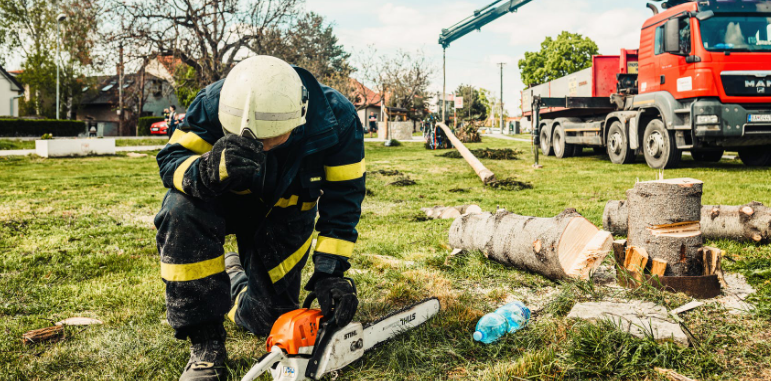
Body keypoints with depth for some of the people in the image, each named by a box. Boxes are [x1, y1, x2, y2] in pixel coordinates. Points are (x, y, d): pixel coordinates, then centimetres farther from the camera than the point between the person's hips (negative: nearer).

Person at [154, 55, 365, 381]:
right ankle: (205, 345, -22)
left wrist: (330, 272, -27)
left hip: (285, 210, 1)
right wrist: (210, 169, -50)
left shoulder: (337, 121, -29)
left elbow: (343, 199, -21)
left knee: (264, 318, -3)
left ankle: (234, 275, 35)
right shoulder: (214, 104, -31)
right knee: (181, 211, -36)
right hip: (226, 198, 0)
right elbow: (170, 158, -26)